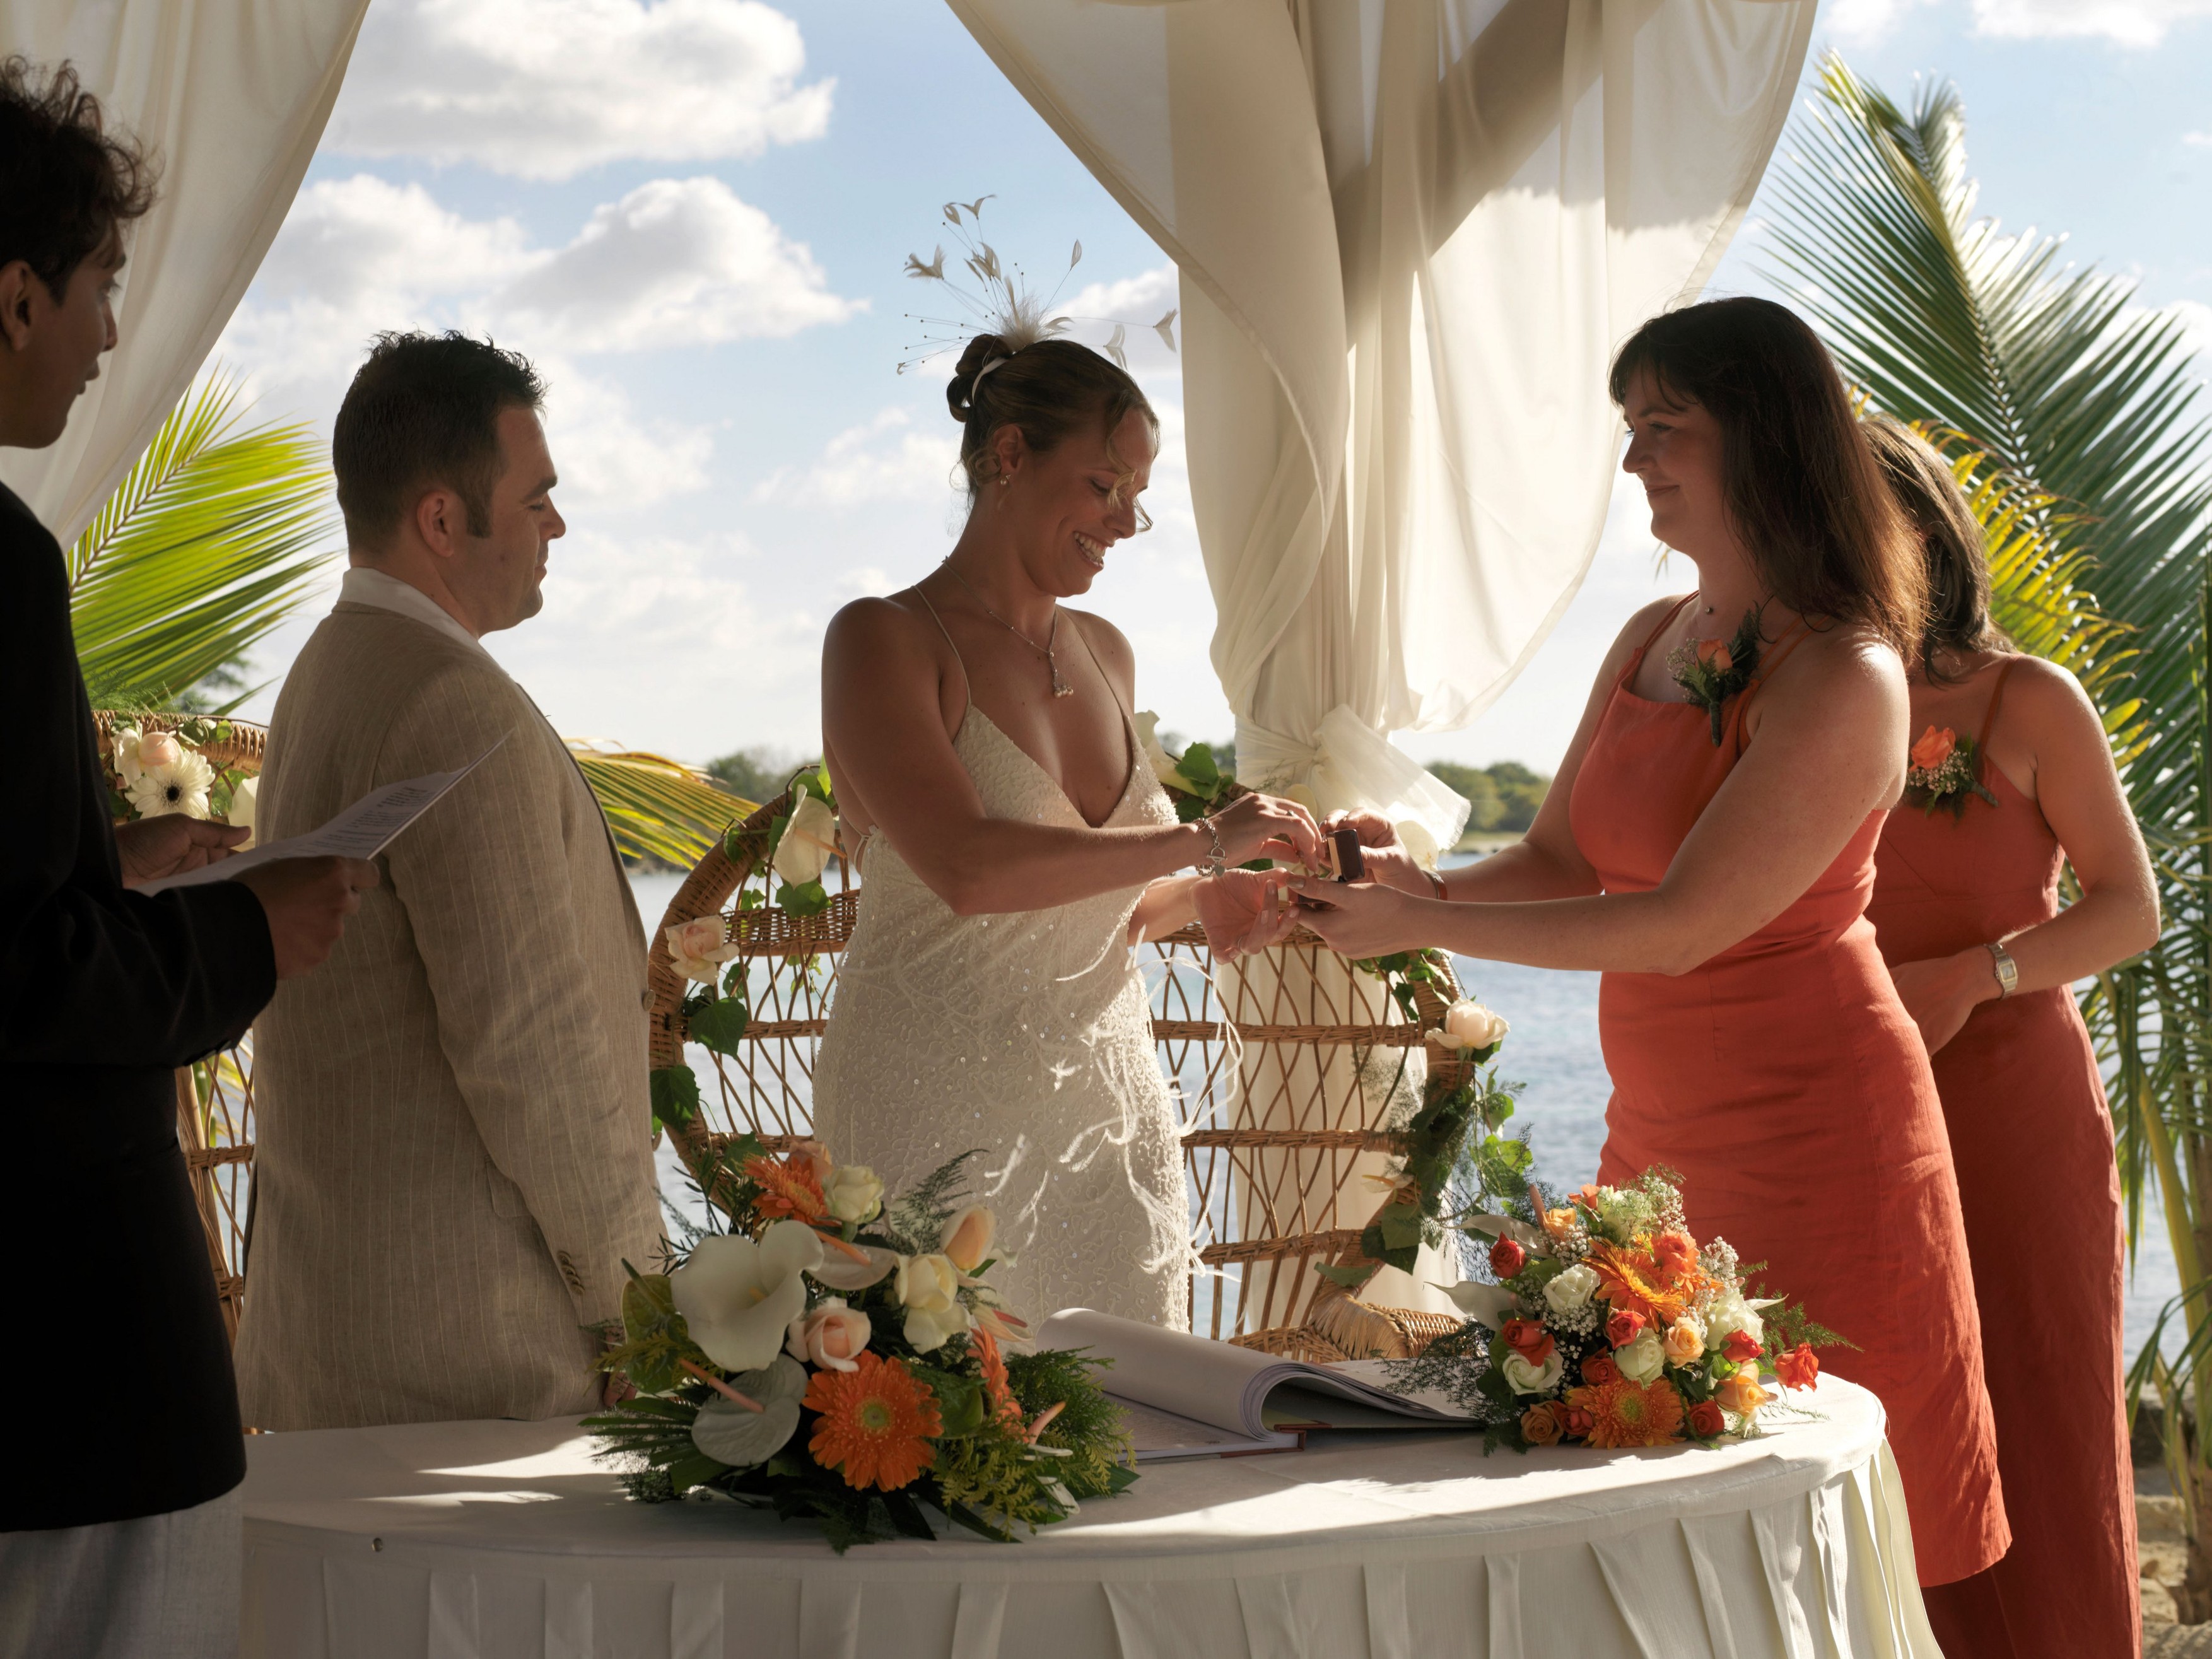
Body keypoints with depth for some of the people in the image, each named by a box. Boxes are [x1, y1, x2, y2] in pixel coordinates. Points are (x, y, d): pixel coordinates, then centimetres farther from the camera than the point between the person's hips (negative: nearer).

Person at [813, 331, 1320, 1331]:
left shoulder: (1105, 656, 14)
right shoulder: (885, 640, -7)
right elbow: (966, 870, -22)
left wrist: (1202, 900, 5)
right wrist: (1201, 841, -17)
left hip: (1108, 1099, 6)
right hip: (942, 1110, -6)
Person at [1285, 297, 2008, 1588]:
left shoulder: (1842, 679, -17)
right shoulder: (1652, 643, 9)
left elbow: (1682, 925, -21)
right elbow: (1562, 864, 11)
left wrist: (1421, 929, -18)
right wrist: (1425, 885, -9)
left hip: (1810, 1139, -8)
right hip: (1663, 1133, 8)